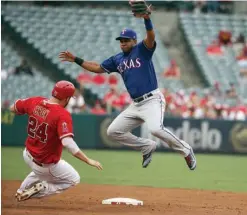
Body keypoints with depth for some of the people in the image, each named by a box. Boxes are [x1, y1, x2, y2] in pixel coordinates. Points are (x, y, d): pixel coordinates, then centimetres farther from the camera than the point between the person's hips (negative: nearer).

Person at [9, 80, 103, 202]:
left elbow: (13, 108, 9)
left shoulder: (34, 102, -9)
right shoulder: (62, 114, -27)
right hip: (48, 165, -7)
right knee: (74, 179, 18)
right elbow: (68, 143, -37)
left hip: (28, 155, 7)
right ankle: (40, 189, 0)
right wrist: (88, 161, -33)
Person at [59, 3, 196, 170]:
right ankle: (147, 147, 20)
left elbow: (151, 37, -24)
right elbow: (98, 68, 24)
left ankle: (186, 151, -11)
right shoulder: (117, 60, 15)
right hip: (136, 105, 8)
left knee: (156, 129, -33)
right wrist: (76, 60, 17)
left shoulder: (142, 50, -4)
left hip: (153, 100, -8)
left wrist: (147, 18, -42)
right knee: (113, 131, 7)